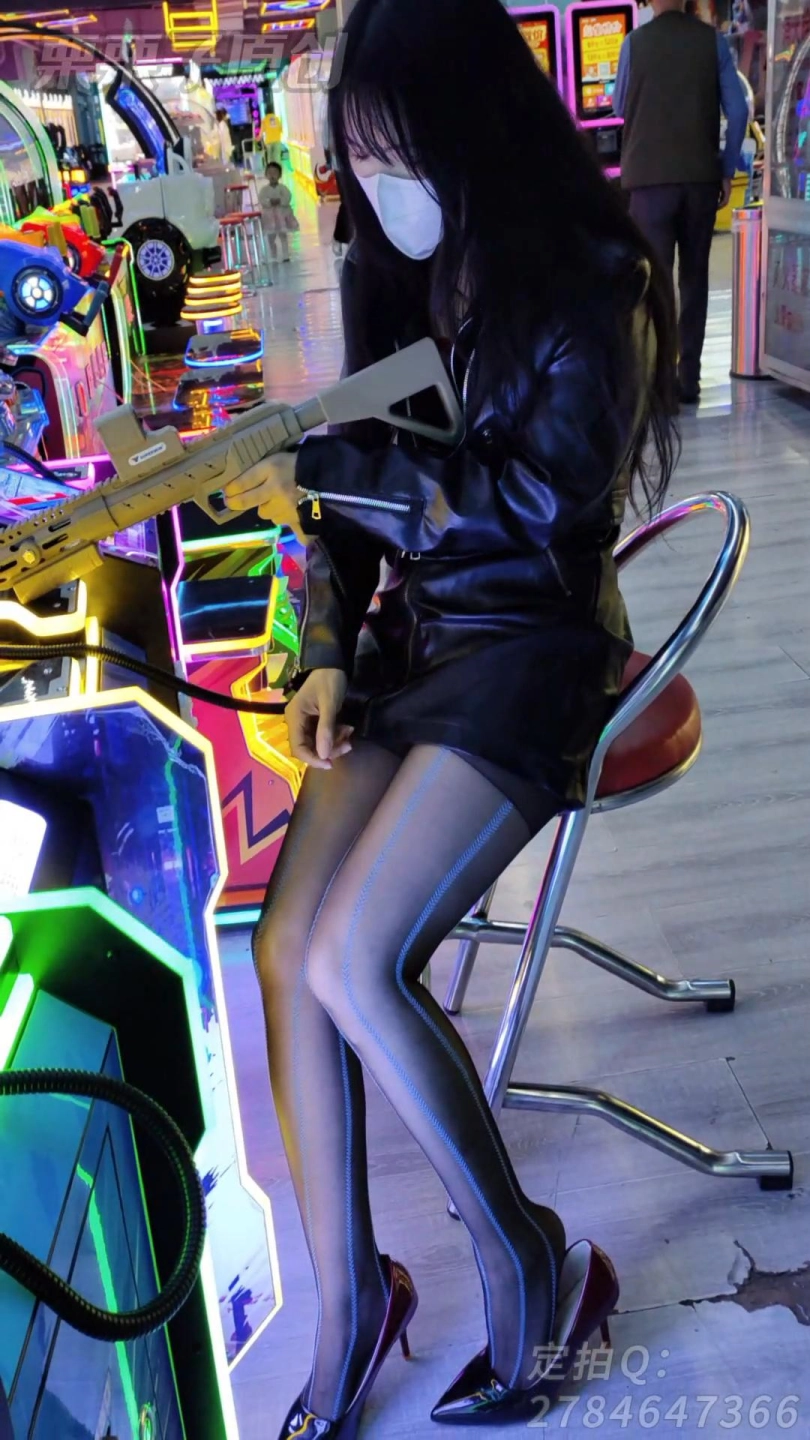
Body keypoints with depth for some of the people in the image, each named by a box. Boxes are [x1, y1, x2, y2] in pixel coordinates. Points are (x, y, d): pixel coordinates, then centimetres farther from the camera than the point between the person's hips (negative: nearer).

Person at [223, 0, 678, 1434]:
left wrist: (317, 467, -16)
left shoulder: (589, 282, -7)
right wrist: (326, 654, 0)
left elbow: (544, 493, -17)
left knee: (354, 960, -21)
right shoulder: (391, 275, 12)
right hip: (407, 640, 6)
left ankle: (528, 1264, 3)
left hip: (532, 646, -6)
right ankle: (346, 1306, 6)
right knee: (286, 950, -12)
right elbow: (358, 485, 13)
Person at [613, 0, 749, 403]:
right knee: (694, 278, 10)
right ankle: (688, 379, 11)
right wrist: (727, 172, 8)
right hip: (701, 176, 2)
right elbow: (738, 111, 0)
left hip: (650, 177, -2)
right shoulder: (712, 40, 2)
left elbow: (620, 108, 12)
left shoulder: (635, 43, -1)